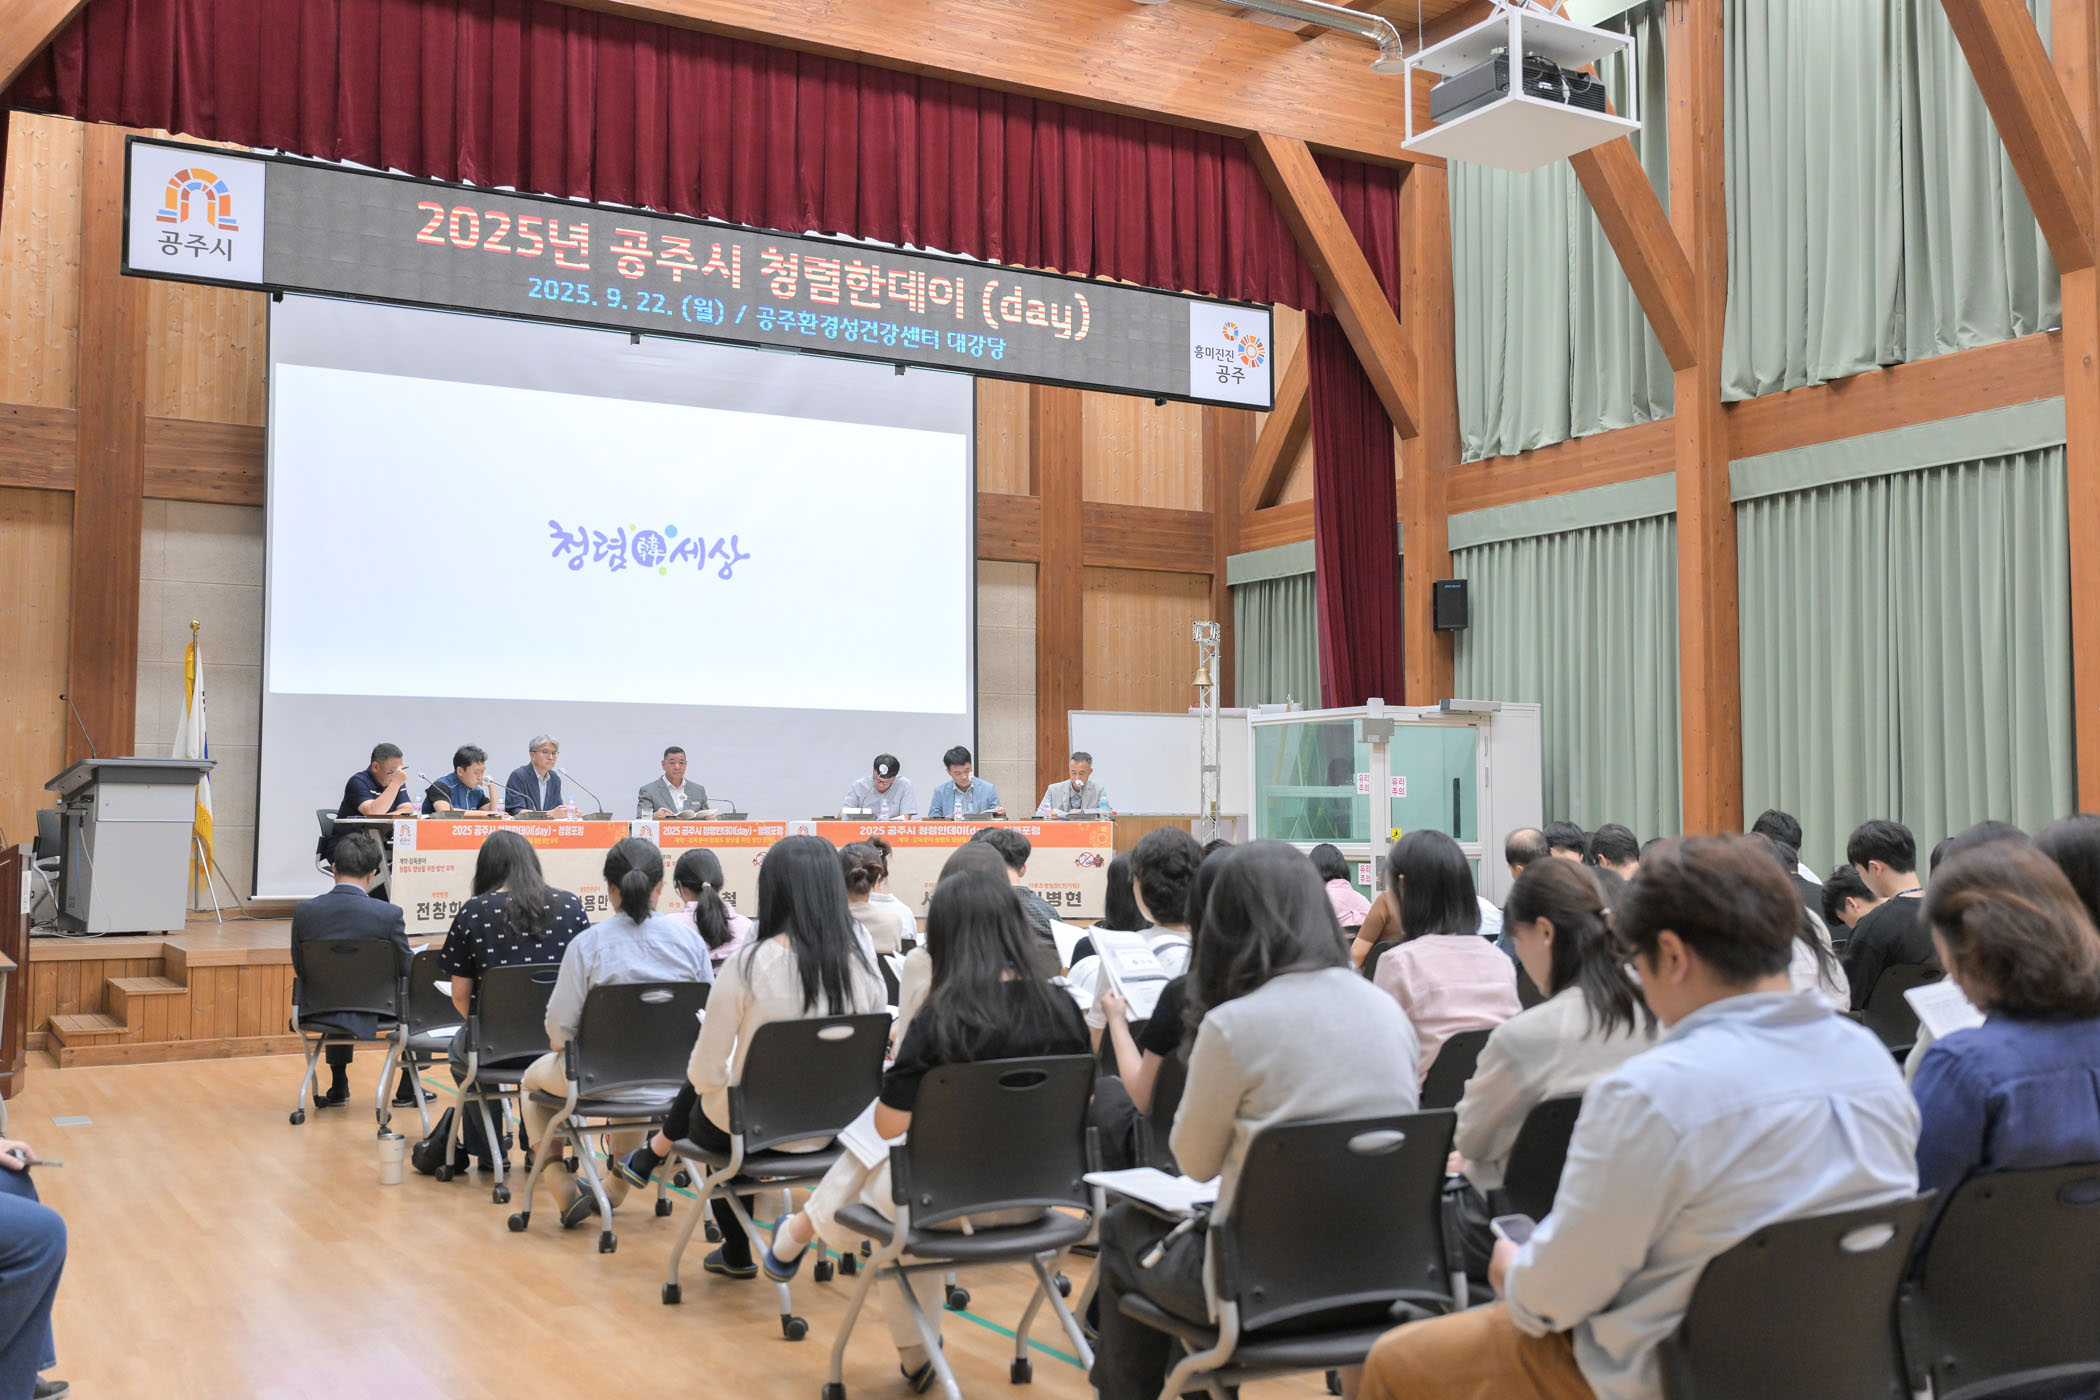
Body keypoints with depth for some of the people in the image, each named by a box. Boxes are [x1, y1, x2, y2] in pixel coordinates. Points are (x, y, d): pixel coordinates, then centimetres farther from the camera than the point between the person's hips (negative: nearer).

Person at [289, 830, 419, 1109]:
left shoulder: (304, 911, -12)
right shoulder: (388, 914, -20)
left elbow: (300, 970, 0)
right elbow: (407, 969, -9)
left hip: (321, 1015, 3)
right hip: (372, 1017, -3)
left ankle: (338, 1087, 42)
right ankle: (408, 1090, 32)